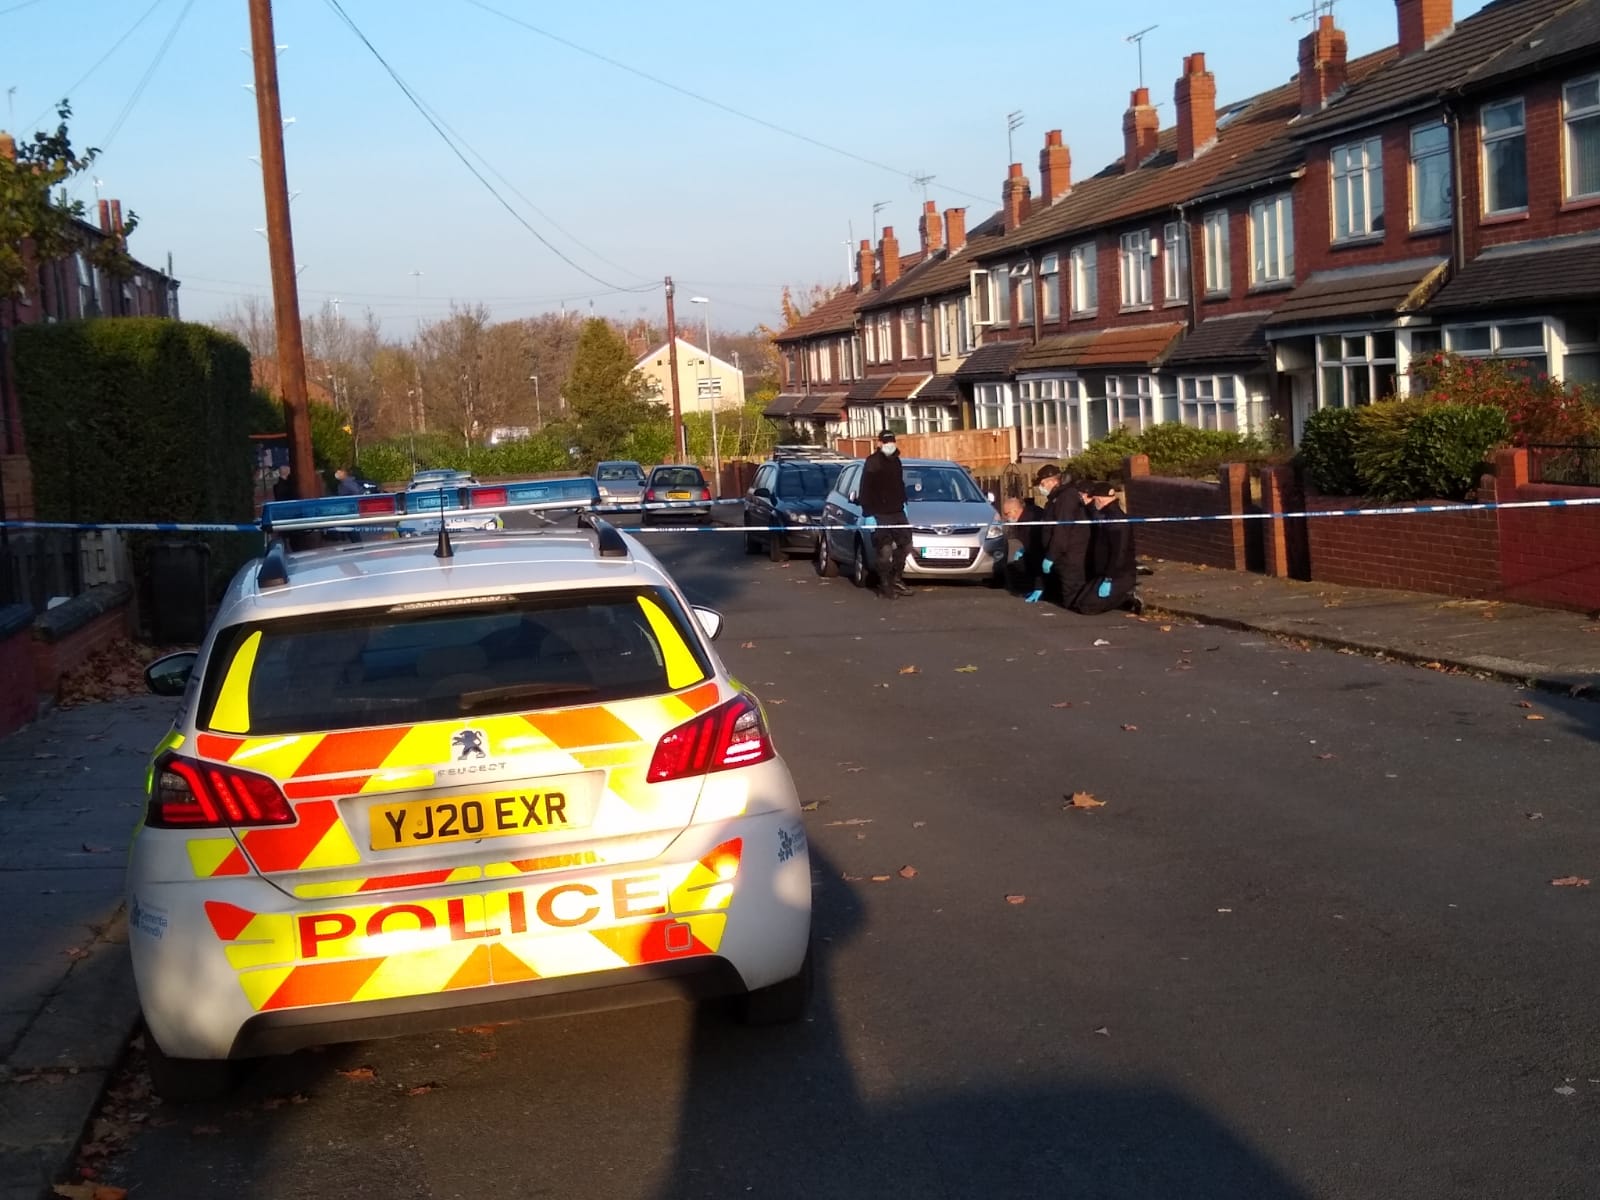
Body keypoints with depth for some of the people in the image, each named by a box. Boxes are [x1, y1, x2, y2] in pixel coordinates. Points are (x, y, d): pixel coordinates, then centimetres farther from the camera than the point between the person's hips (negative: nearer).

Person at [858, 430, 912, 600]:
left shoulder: (895, 461, 12)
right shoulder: (872, 463, -11)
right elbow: (865, 491, -14)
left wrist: (903, 503, 19)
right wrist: (868, 515, -18)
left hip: (897, 512, 7)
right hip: (879, 514, -7)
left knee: (905, 544, 9)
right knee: (885, 551, -8)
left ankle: (896, 579, 23)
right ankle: (885, 586, 2)